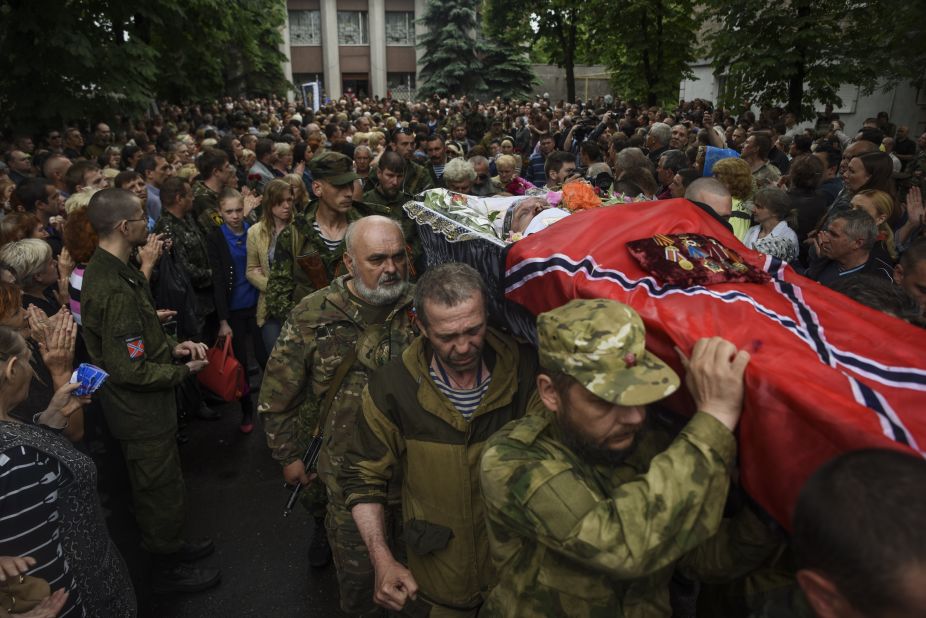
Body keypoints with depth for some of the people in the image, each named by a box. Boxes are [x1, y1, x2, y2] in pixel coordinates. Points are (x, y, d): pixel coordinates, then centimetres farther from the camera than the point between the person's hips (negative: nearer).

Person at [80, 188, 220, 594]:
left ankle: (170, 545, 47)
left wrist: (173, 347, 1)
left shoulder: (106, 268, 2)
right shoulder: (116, 290, -31)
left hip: (135, 405, 10)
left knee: (158, 483, 27)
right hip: (141, 411, -10)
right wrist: (184, 371, -14)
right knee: (162, 489, 10)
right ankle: (167, 570, 32)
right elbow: (133, 370, -29)